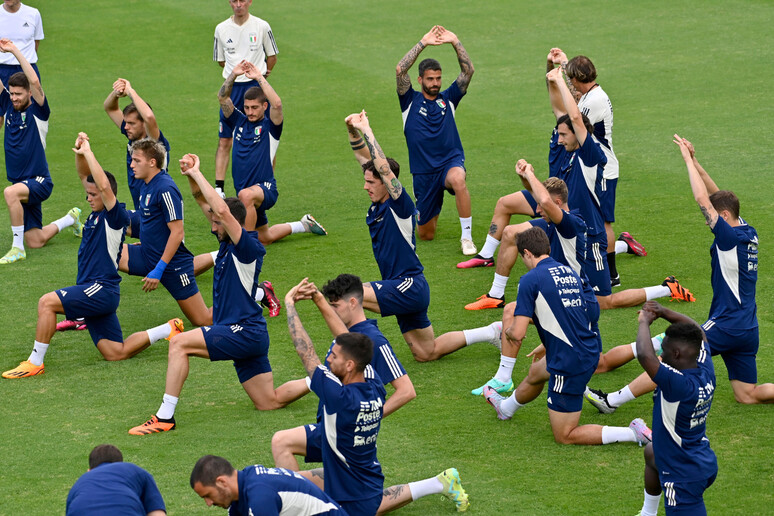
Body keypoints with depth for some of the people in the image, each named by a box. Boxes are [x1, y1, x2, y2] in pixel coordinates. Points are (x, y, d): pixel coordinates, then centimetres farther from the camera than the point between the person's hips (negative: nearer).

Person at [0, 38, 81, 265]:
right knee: (36, 241, 11)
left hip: (38, 181, -7)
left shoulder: (38, 111, -11)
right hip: (22, 185, 7)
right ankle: (71, 219, 40)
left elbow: (35, 82, -26)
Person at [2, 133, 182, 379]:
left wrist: (88, 152, -20)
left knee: (47, 302, -23)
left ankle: (35, 362, -18)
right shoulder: (97, 213, 14)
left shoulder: (116, 217, -10)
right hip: (94, 293, 10)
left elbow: (104, 185, -27)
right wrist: (80, 152, 1)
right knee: (116, 353, 8)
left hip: (101, 289, -10)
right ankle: (168, 329, 18)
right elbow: (85, 175, 19)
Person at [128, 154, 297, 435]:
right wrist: (191, 176, -3)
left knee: (180, 343, -19)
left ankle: (165, 416, -20)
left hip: (245, 332, -10)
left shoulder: (248, 247, -15)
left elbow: (223, 210, -30)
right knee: (268, 402, 12)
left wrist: (197, 173, -24)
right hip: (241, 335, 10)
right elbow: (204, 202, 15)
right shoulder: (227, 240, 10)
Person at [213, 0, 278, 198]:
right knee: (224, 141, -2)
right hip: (232, 87, 2)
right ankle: (219, 187, -2)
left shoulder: (261, 27, -2)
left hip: (257, 86, -2)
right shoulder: (222, 29, 4)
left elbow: (272, 57, 9)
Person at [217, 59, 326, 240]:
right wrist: (233, 75, -14)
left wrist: (259, 77, -23)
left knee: (246, 195, -42)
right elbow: (223, 97, 0)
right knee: (264, 238, 19)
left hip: (265, 188, -7)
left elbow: (276, 103, -24)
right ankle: (303, 225, 43)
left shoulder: (270, 126, -5)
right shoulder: (239, 122, 9)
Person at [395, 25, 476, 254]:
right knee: (426, 235, 7)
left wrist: (456, 42, -12)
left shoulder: (448, 98, 7)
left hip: (451, 161, -1)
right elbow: (400, 70, -11)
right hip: (424, 173, 1)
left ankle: (467, 237, -28)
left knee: (458, 179, -40)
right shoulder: (411, 101, 3)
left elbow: (468, 71, -3)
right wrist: (423, 44, -14)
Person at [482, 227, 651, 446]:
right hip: (590, 351, 9)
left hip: (570, 364, -9)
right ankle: (506, 407, 66)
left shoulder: (531, 279, -14)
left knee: (565, 436, 4)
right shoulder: (569, 272, 8)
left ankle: (634, 433, -7)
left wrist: (509, 331, 6)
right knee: (536, 372, 37)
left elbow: (518, 333, -18)